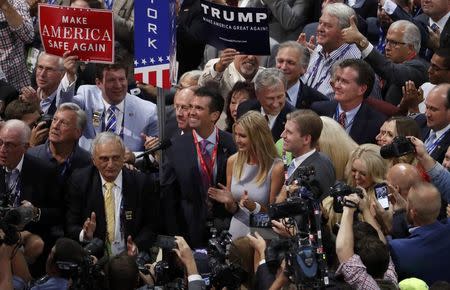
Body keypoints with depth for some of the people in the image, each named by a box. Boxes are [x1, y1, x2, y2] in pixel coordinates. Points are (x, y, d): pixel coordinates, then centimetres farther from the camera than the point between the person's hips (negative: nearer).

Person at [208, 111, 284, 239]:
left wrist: (253, 206, -24)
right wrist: (229, 202, -11)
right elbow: (233, 210, 10)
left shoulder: (276, 168, -15)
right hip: (236, 232, 4)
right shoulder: (233, 161, 1)